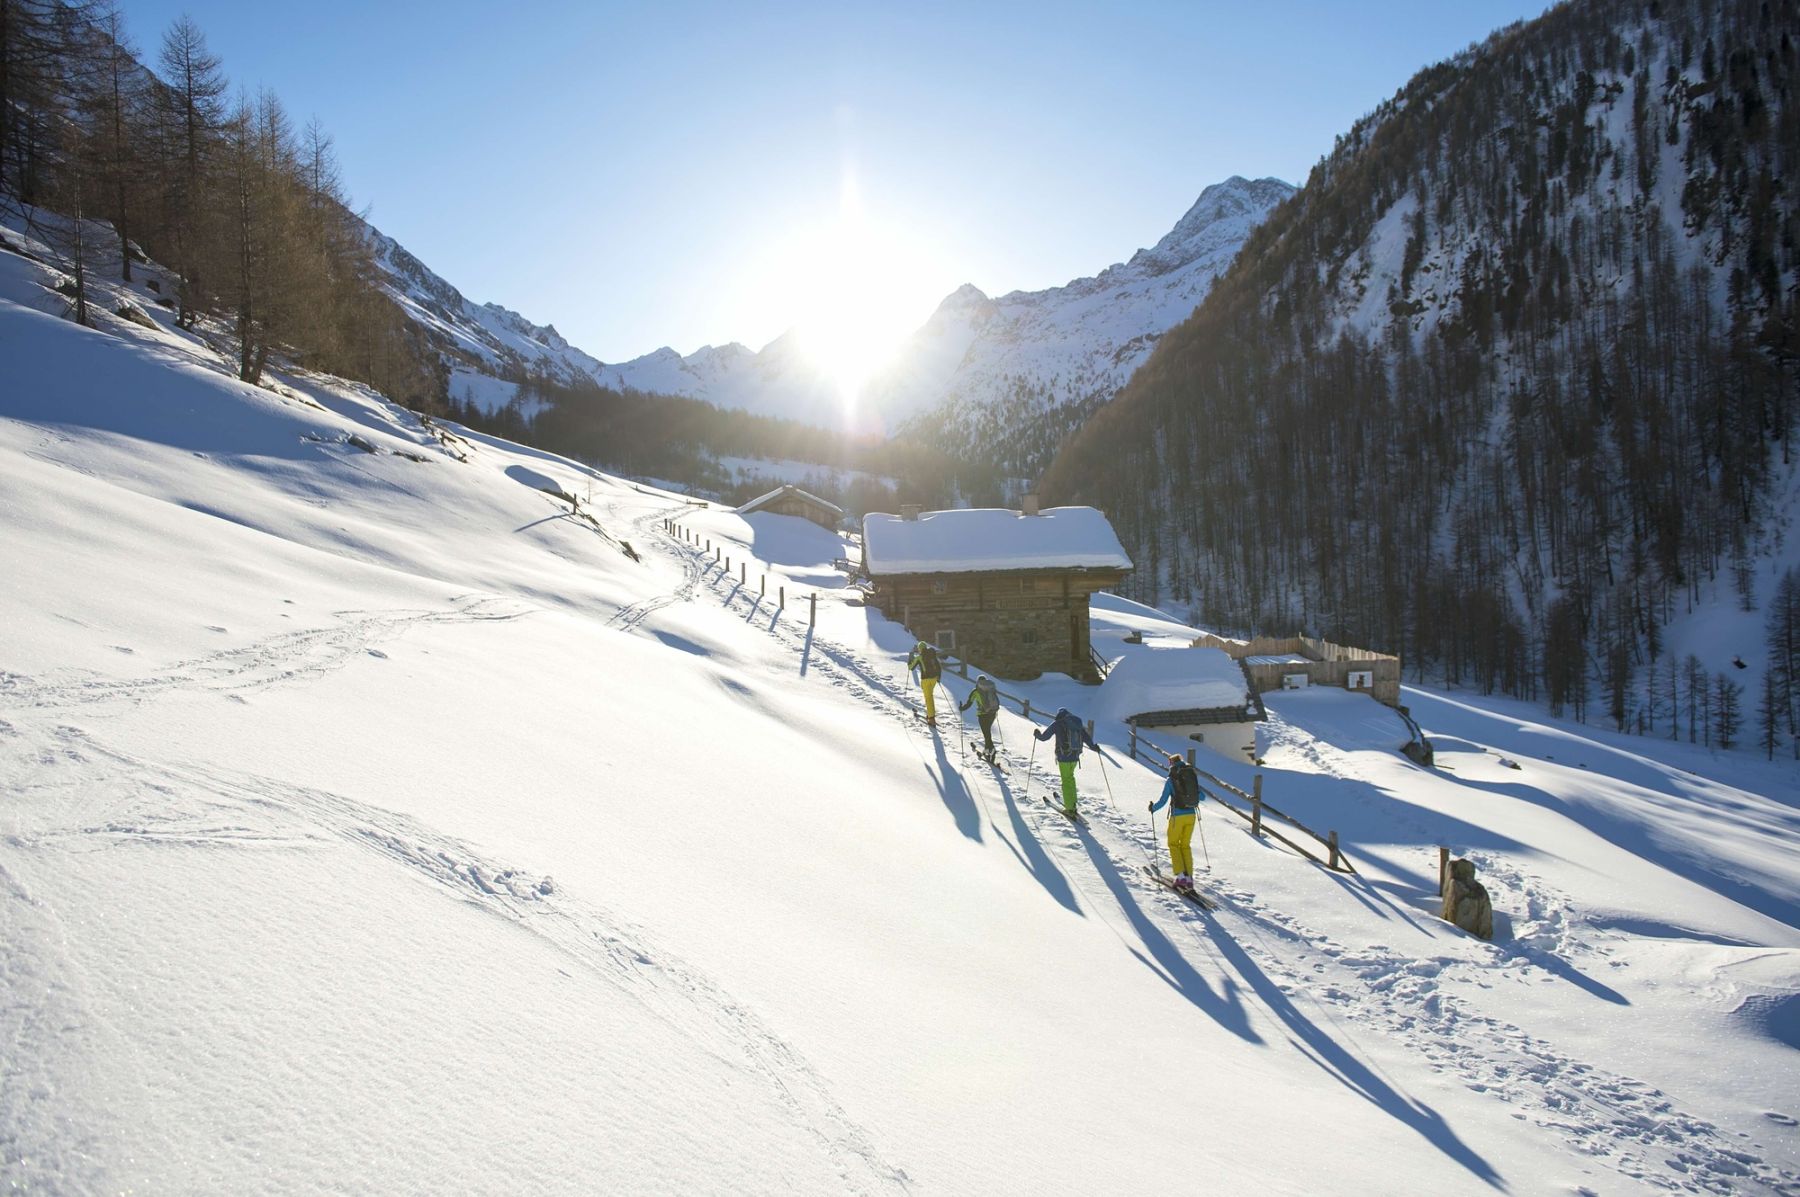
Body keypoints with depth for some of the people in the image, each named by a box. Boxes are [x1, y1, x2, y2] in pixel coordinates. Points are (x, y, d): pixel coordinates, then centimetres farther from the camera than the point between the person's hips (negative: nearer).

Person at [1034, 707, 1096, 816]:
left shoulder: (1057, 723, -5)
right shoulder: (1077, 722, 7)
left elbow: (1044, 736, -2)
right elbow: (1086, 736, 8)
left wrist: (1037, 734, 20)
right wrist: (1094, 747, 23)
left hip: (1063, 757, -5)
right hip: (1075, 756, 5)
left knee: (1066, 780, 2)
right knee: (1070, 777, 22)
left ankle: (1070, 809, 1)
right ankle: (1072, 804, 26)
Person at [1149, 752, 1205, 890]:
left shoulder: (1170, 780, -11)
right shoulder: (1193, 776, 2)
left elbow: (1162, 801, -10)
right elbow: (1202, 796, 11)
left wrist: (1153, 808, 9)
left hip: (1177, 816, -4)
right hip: (1191, 815, 4)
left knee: (1173, 844, 15)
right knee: (1185, 845, 19)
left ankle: (1181, 875, 1)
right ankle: (1189, 878, 13)